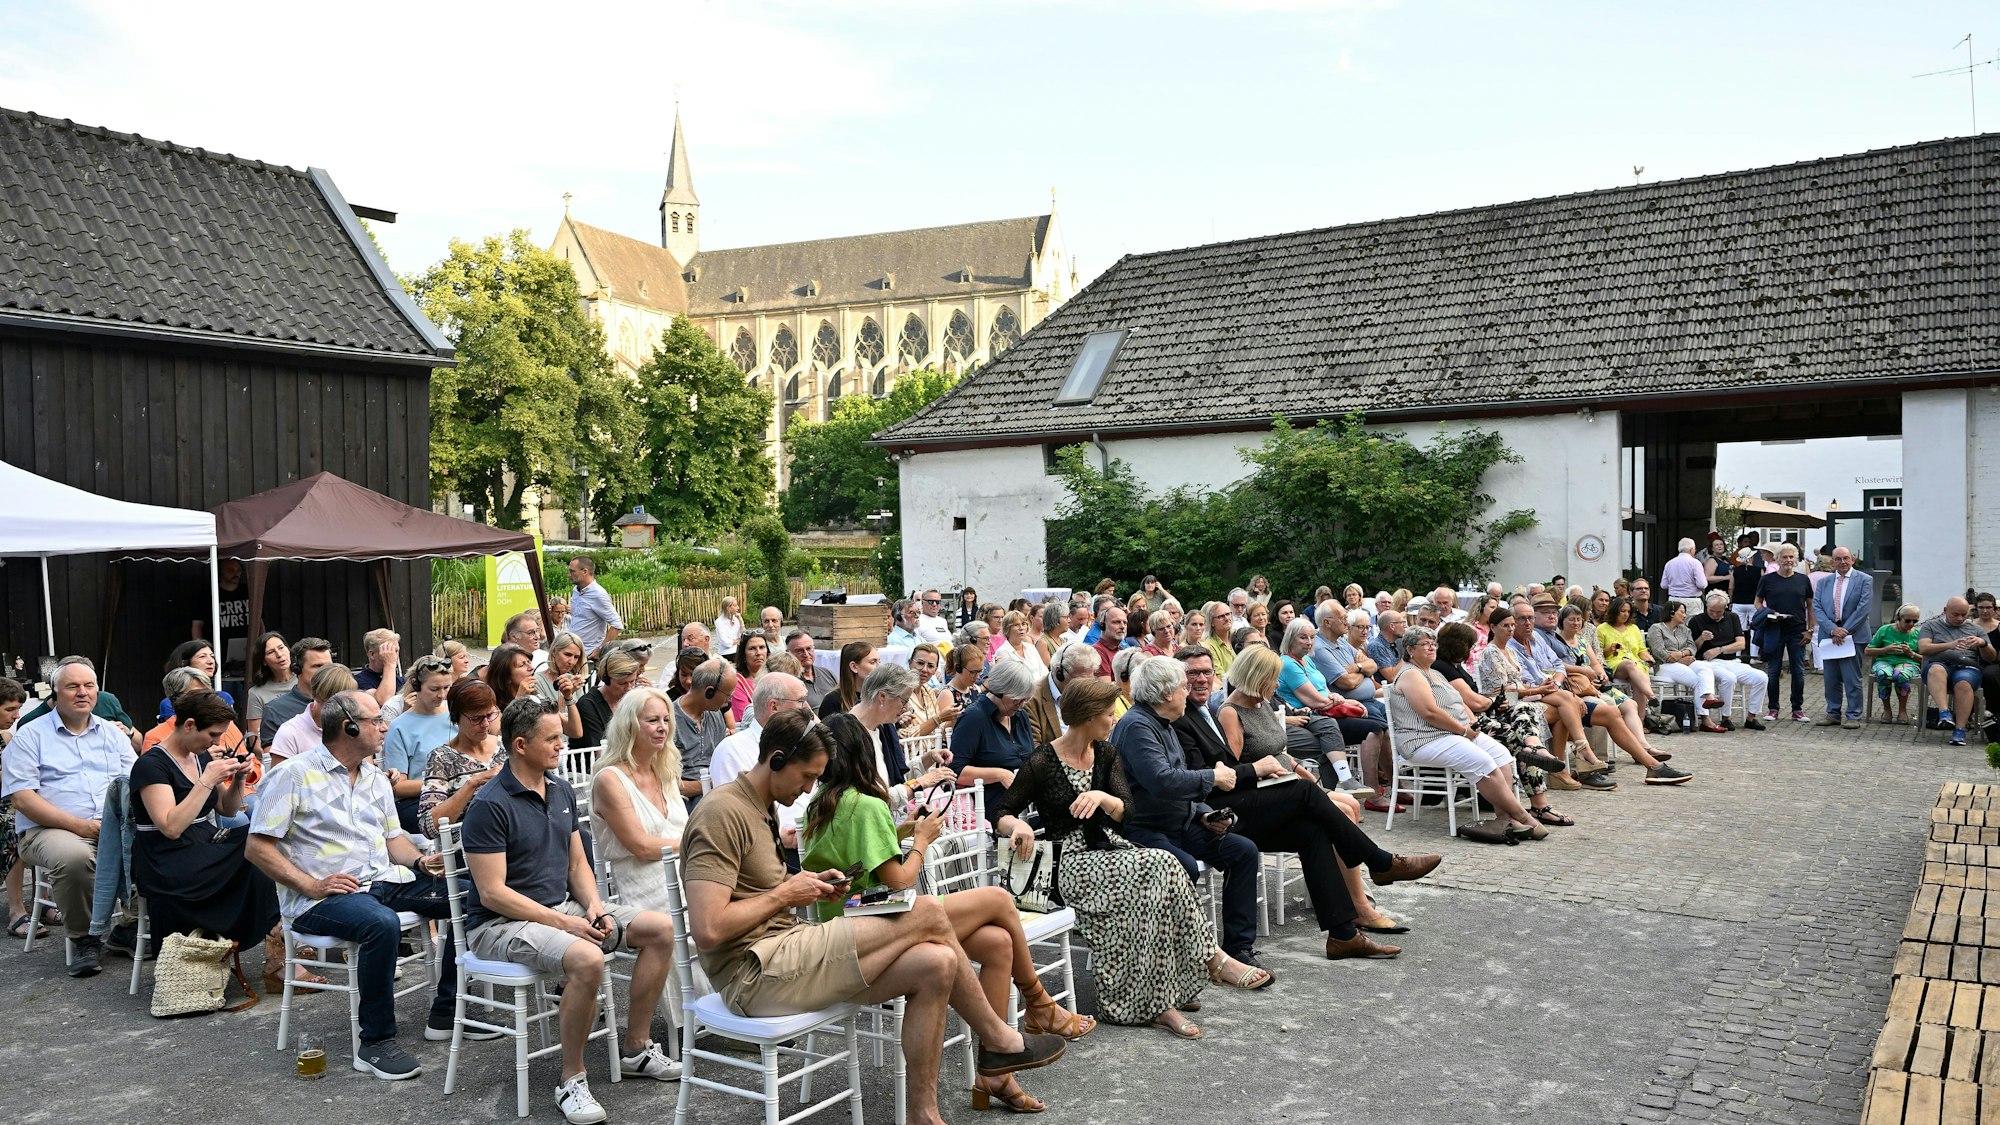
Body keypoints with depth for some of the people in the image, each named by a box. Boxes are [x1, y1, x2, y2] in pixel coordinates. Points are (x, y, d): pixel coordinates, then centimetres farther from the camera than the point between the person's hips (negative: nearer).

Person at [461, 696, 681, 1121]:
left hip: (563, 906, 8)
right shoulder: (489, 806, -17)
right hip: (502, 922, -8)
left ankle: (635, 1049, 9)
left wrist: (594, 905, -7)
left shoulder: (562, 791, 7)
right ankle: (571, 1080, -15)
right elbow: (492, 893, -19)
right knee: (587, 958, -35)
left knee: (660, 928, -4)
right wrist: (564, 923, -22)